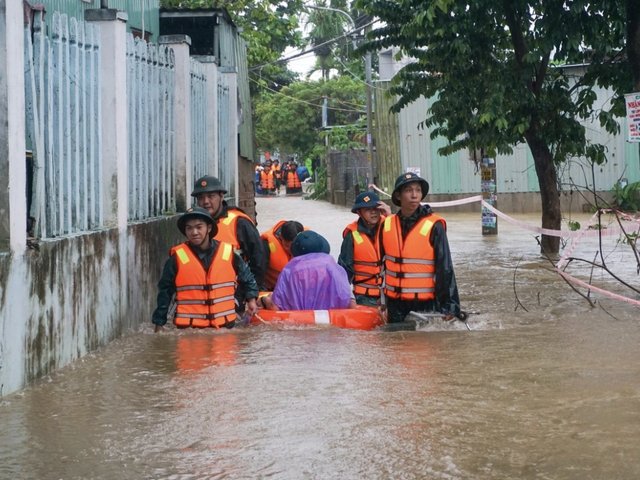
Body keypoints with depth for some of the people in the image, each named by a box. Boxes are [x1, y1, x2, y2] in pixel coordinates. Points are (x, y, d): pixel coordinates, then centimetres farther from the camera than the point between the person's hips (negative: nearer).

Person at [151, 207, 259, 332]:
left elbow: (246, 276, 18)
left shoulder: (227, 252, 0)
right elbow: (165, 292, 3)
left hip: (224, 326, 2)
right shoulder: (177, 257, -4)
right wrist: (159, 323, 3)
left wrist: (251, 298, 6)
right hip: (189, 328, -2)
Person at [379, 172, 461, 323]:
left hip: (425, 304, -4)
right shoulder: (387, 225, 5)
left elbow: (445, 268, -8)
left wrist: (449, 306, -10)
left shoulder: (434, 226, -9)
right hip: (395, 304, 4)